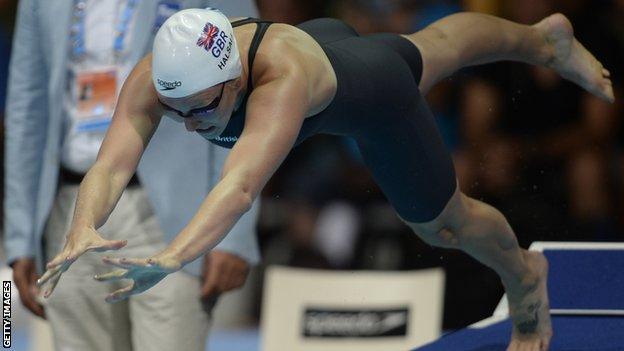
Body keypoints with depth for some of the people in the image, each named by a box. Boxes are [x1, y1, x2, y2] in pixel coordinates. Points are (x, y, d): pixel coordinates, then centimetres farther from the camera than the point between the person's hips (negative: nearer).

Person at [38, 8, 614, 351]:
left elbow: (241, 186, -68)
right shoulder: (158, 79, -40)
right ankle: (546, 37, 67)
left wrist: (170, 259, -83)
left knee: (444, 223, 17)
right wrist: (82, 233, -73)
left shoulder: (282, 79, -54)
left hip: (372, 88, -5)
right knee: (432, 48, 34)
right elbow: (111, 165, -52)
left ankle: (525, 279, 52)